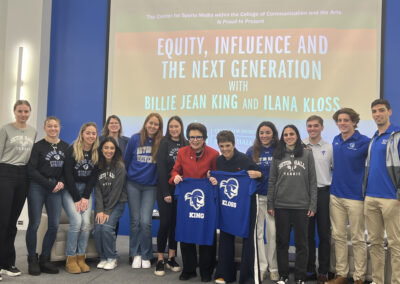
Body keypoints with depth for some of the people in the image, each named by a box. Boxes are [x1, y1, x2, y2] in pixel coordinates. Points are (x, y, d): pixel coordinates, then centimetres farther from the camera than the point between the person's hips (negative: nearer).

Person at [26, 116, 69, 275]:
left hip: (56, 189, 3)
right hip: (37, 188, -3)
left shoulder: (65, 147, 10)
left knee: (54, 225, -1)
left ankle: (44, 259, 13)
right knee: (34, 224, -2)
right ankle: (32, 260, 11)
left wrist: (62, 182, -6)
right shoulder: (38, 146, -1)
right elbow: (32, 170, -6)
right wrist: (49, 184, -11)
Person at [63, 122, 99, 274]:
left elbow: (94, 176, 1)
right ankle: (70, 260, -9)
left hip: (86, 190, 3)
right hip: (70, 190, -3)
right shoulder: (72, 150, -7)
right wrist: (76, 199, -13)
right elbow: (68, 175, -10)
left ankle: (81, 258, -3)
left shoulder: (97, 153, 3)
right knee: (76, 221, -19)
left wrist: (85, 197, -8)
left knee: (86, 222, -13)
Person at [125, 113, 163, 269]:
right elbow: (127, 160, 8)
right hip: (133, 185, 1)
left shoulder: (161, 142, -4)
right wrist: (125, 179, 12)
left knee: (145, 222, -7)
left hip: (150, 186, -1)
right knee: (135, 221, 5)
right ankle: (136, 254, 19)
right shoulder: (135, 139, -1)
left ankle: (146, 256, 10)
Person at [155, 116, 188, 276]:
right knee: (165, 222, -5)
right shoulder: (165, 143, -1)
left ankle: (171, 258, 17)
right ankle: (160, 261, 4)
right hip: (165, 188, -3)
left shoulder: (186, 144, 8)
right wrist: (166, 192, -12)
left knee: (176, 223, 7)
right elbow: (161, 168, -6)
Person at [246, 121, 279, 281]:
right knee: (257, 232, 4)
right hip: (256, 197, 1)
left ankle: (274, 268, 15)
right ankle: (261, 266, 16)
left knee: (273, 233, 1)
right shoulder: (251, 152, 7)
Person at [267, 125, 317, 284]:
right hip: (281, 205, 1)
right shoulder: (277, 155, 7)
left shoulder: (307, 154, 4)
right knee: (282, 242, 8)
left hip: (301, 206, -1)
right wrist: (270, 205, 3)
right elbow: (272, 181, 8)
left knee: (301, 242, 5)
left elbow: (312, 181, 3)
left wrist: (313, 205, -3)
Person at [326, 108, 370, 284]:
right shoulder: (336, 141, 8)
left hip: (355, 196, -5)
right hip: (336, 195, 5)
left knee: (357, 239, 5)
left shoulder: (364, 142, -10)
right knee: (338, 236, 11)